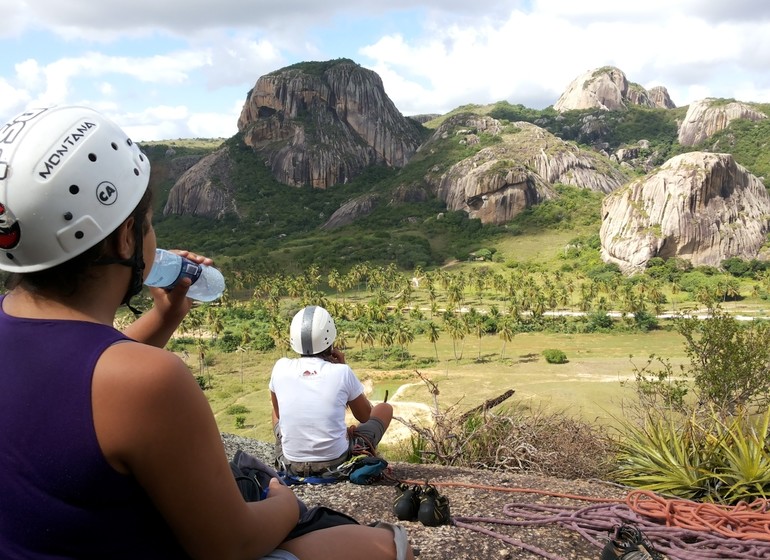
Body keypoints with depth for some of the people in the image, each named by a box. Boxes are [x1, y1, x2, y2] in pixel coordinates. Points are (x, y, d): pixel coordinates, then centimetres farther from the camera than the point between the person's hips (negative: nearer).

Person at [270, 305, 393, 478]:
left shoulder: (281, 368, -8)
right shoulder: (342, 372, -13)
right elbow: (365, 416, 5)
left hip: (291, 467, 3)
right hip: (337, 464, -2)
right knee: (385, 408, 19)